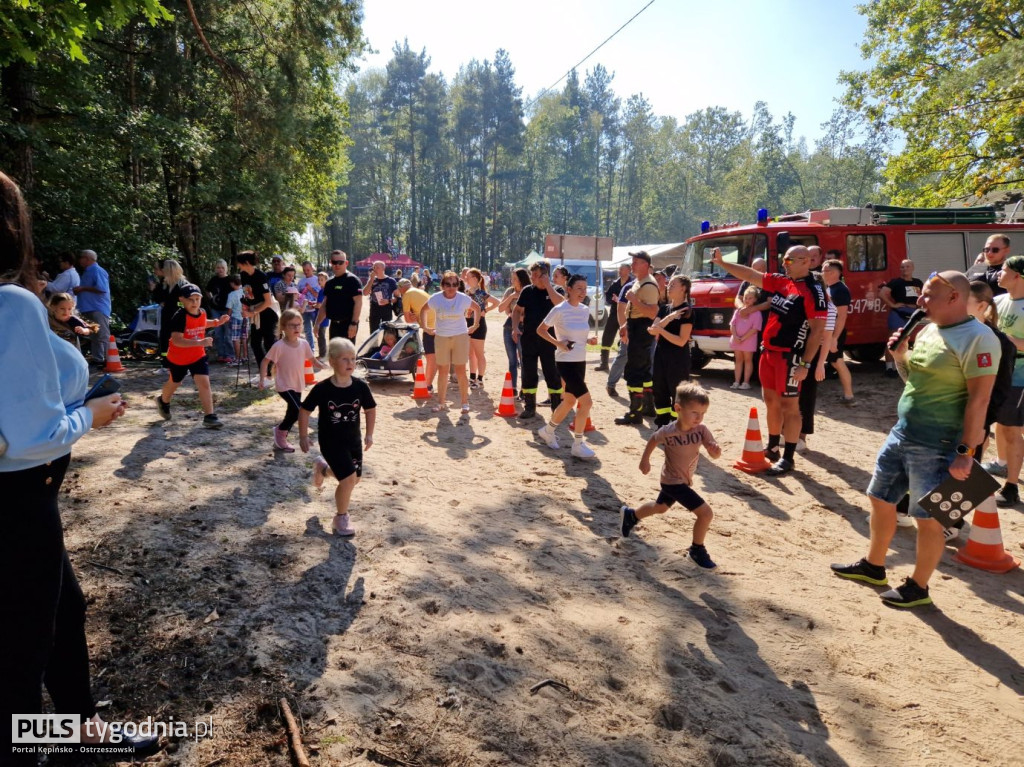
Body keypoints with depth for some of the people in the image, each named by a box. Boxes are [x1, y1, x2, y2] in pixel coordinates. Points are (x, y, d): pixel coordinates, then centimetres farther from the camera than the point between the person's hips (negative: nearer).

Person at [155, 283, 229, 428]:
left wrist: (217, 322, 6)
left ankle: (209, 416, -11)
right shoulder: (180, 317, -27)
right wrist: (199, 342, -47)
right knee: (174, 383, 21)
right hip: (178, 358, -3)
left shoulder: (202, 313, -5)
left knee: (204, 383, -12)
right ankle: (163, 401, 53)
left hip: (198, 356, 3)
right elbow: (176, 340, -38)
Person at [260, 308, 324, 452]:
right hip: (284, 386, -6)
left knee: (292, 413, 14)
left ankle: (280, 441, 32)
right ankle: (280, 431, 7)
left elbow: (313, 360, 6)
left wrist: (322, 367, -13)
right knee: (298, 410, -19)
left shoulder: (303, 343, -1)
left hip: (298, 386, 7)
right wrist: (262, 379, -17)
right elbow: (265, 362, -9)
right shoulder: (279, 346, -16)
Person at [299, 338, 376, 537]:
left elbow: (370, 409, 6)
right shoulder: (322, 389, -18)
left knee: (354, 479, 15)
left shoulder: (360, 387, -10)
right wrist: (303, 436, -4)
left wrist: (369, 435, 6)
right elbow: (304, 410, -6)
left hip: (353, 440, 5)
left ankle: (323, 467, 43)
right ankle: (341, 519, 9)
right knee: (349, 478, -14)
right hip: (330, 441, -5)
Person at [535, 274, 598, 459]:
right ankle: (578, 445, -1)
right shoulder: (559, 310, -12)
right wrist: (557, 343, -17)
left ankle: (548, 430, 39)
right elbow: (540, 330, -4)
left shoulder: (585, 310, 6)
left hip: (581, 361, 8)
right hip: (566, 362, -7)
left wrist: (590, 338, -2)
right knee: (586, 401, -14)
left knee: (569, 401, 17)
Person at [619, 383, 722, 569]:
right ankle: (697, 551, 6)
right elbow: (653, 440, -3)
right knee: (706, 513, -14)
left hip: (685, 480, 7)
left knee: (660, 507, 30)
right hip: (673, 482, -7)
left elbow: (714, 454, -19)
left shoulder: (701, 430, -15)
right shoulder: (668, 432, -24)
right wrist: (645, 460, 2)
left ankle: (630, 515, 54)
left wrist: (715, 449, -41)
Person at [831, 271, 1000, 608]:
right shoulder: (928, 330, 10)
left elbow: (979, 398, -19)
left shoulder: (978, 339, -16)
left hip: (938, 443, -9)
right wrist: (900, 356, 1)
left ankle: (918, 587, 22)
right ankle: (873, 567, 34)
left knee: (929, 518, 4)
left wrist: (966, 451, -21)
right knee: (880, 499, 17)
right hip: (902, 431, 9)